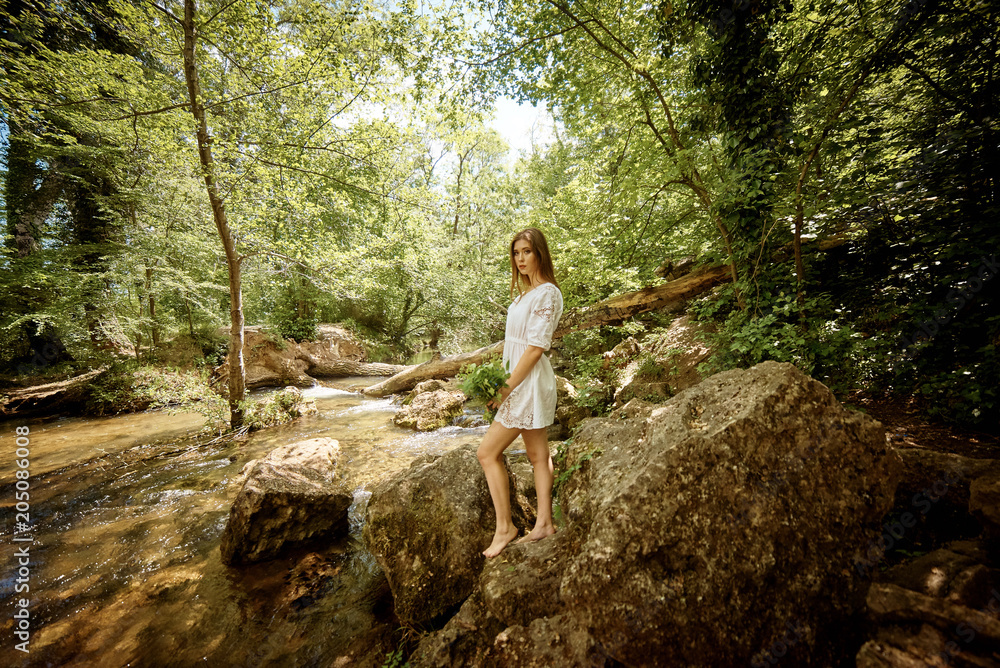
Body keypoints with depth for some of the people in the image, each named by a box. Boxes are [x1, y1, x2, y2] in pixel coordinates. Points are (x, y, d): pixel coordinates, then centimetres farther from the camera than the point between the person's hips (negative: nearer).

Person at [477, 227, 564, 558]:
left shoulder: (547, 292, -14)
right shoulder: (525, 292, 15)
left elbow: (536, 347, -19)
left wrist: (508, 387, -17)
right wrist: (507, 383, 8)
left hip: (529, 381, -9)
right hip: (522, 380, 9)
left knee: (488, 452, -3)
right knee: (538, 455, 14)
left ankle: (504, 526, 12)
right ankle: (544, 523, 27)